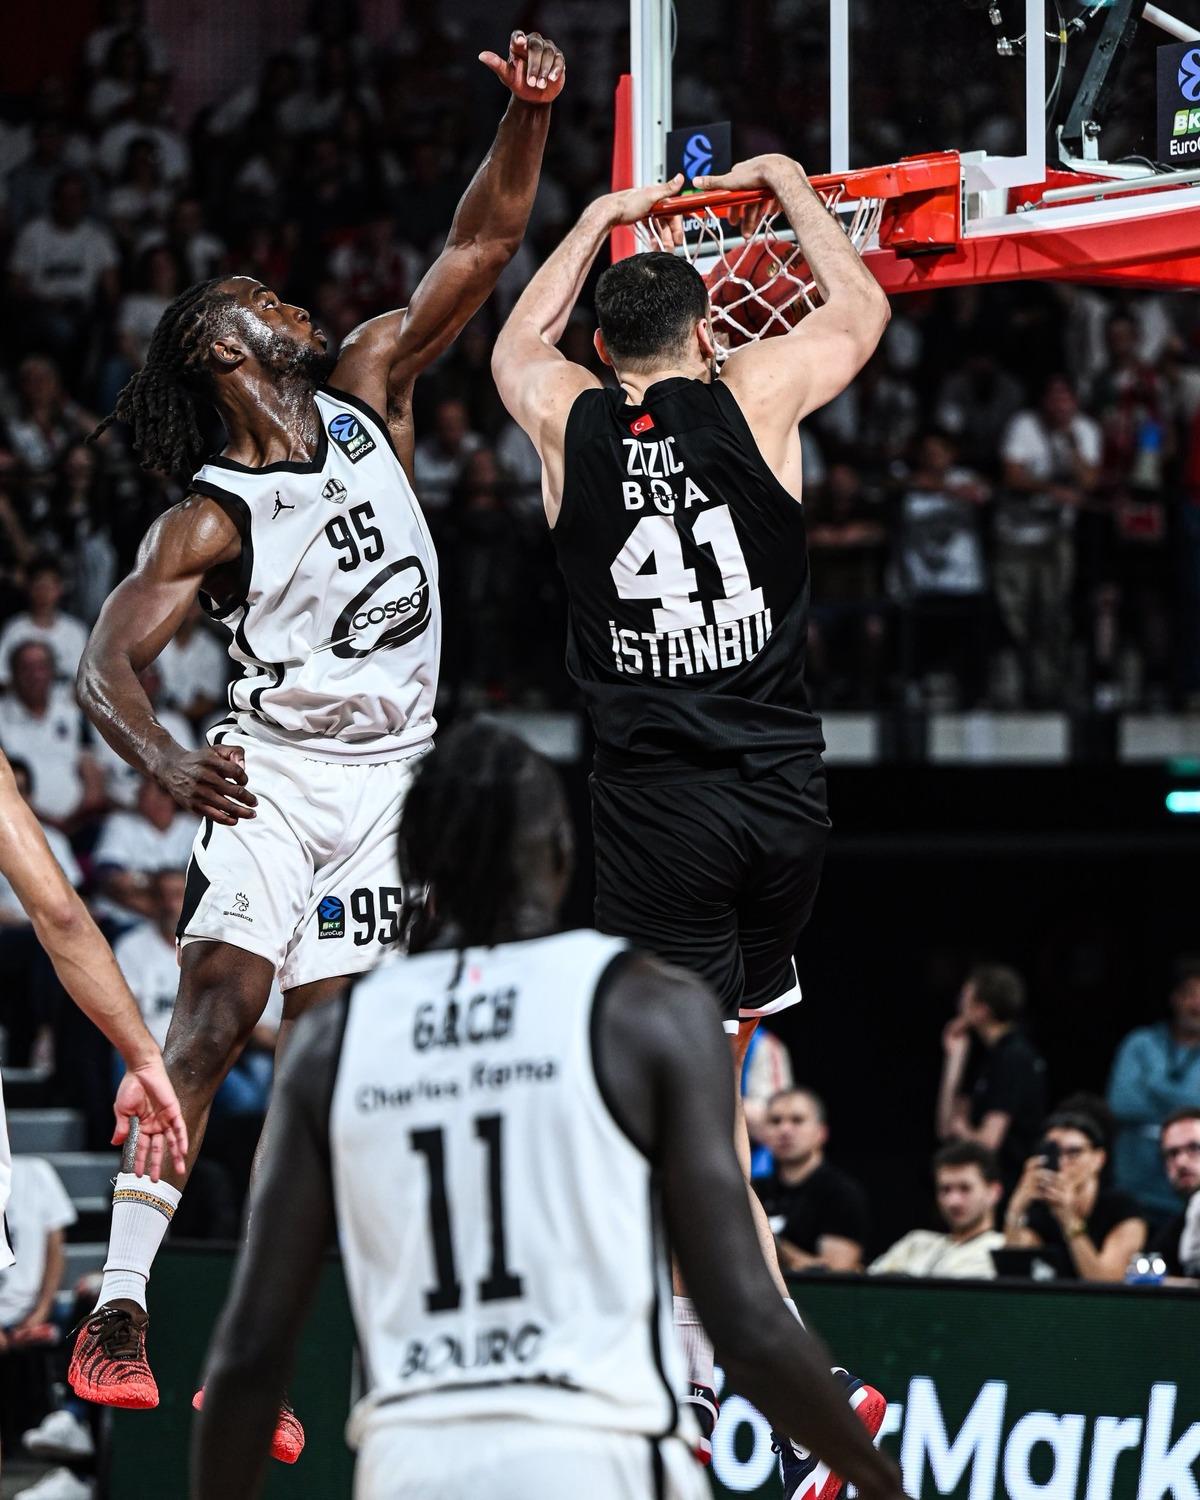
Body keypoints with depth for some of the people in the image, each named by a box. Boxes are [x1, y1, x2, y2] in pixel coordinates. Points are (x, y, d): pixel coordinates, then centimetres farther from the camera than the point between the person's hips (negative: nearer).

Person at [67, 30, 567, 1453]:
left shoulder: (366, 396, 3)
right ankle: (117, 1316, -28)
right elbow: (104, 664, -20)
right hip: (274, 776, -6)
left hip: (384, 785, 6)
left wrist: (526, 112, -14)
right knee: (214, 1012, -22)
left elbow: (481, 245, 2)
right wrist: (166, 761, -40)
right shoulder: (209, 522, -12)